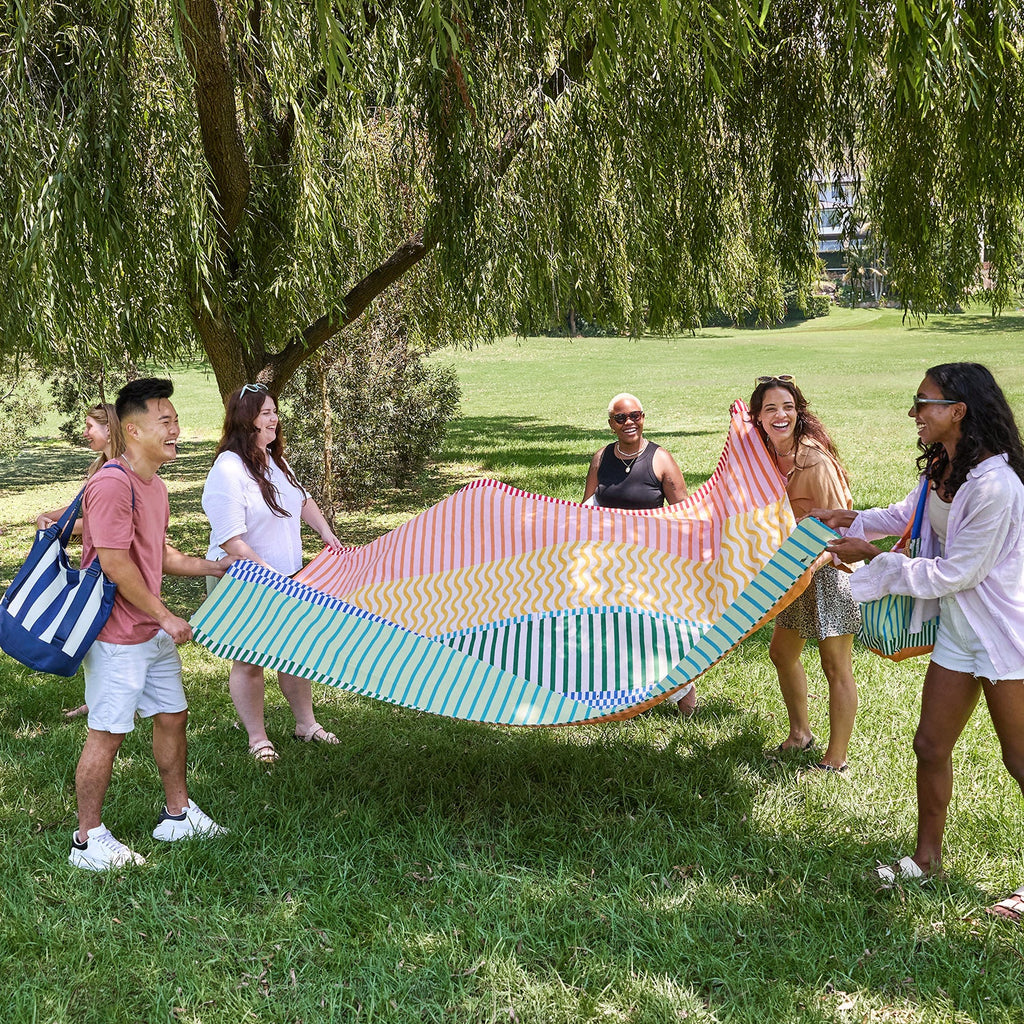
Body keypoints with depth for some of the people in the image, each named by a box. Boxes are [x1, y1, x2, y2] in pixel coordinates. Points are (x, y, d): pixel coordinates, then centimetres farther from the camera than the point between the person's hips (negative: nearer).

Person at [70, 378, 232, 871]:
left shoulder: (154, 485, 11)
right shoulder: (112, 484, -21)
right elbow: (115, 565, -24)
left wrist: (211, 566, 11)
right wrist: (165, 616, -18)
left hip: (153, 630, 10)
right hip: (116, 635, -10)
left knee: (172, 715, 17)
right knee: (107, 733, -1)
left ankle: (177, 814, 33)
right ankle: (88, 840, 12)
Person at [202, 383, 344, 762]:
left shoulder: (274, 460, 5)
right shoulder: (228, 471, -22)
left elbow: (302, 500, 23)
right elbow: (231, 542, -25)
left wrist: (327, 535, 14)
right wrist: (268, 576, -26)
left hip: (287, 578, 8)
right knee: (249, 661, 7)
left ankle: (306, 723, 30)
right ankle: (257, 739, 20)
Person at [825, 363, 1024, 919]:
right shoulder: (941, 468, 2)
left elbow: (954, 573, -22)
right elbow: (908, 515, 22)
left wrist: (875, 558, -15)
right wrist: (854, 520, 4)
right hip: (957, 629, 8)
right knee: (931, 746, 13)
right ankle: (927, 858, 30)